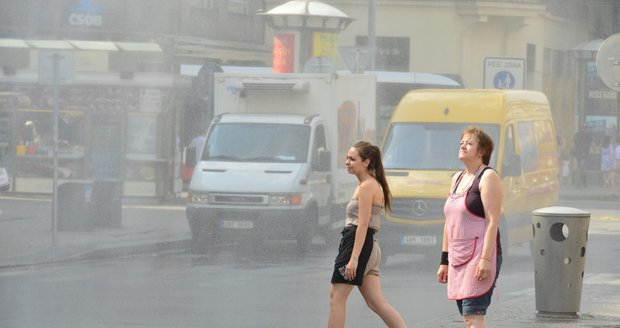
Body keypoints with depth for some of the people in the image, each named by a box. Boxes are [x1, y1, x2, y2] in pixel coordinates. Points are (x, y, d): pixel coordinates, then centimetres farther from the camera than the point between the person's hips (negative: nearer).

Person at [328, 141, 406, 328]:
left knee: (337, 297, -3)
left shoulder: (366, 186, -11)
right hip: (370, 246, 10)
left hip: (358, 243, -10)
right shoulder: (371, 184, 19)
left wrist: (354, 258, -22)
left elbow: (363, 225, -17)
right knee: (376, 302, 6)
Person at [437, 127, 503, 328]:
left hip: (479, 256, -8)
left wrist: (486, 259, -22)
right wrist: (444, 261, 18)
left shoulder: (488, 177, -6)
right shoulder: (457, 179, 19)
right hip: (458, 258, 8)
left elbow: (493, 221, -14)